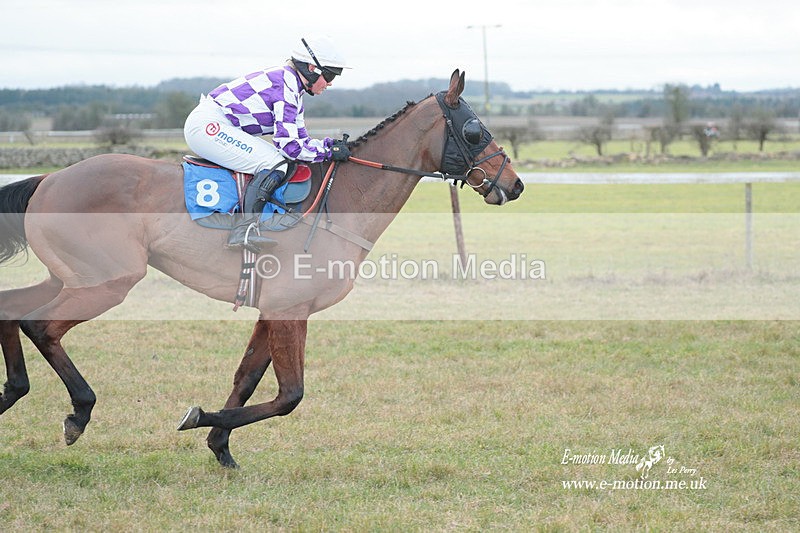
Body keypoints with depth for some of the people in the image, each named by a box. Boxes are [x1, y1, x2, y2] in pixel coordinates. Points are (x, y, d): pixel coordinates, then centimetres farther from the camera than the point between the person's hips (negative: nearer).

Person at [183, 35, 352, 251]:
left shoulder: (293, 87, 14)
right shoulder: (285, 86, -17)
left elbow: (300, 138, 18)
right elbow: (289, 145, -20)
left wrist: (330, 144, 4)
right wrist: (329, 152, -11)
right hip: (207, 126, -11)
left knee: (278, 159, 12)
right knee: (274, 164, -20)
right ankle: (244, 229, -29)